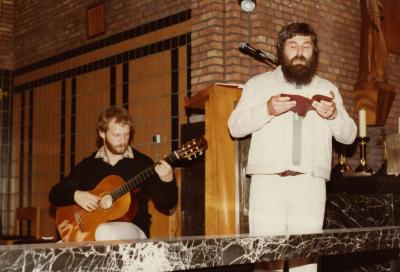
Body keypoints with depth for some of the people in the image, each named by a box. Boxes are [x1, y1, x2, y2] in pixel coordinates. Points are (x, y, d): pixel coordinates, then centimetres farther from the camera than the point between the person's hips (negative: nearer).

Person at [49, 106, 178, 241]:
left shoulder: (143, 162, 2)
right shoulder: (87, 165, 10)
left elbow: (165, 205, 1)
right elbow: (54, 194, 10)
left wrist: (168, 182, -20)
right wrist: (75, 195, -11)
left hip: (133, 228, -2)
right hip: (90, 229, 3)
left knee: (105, 233, -36)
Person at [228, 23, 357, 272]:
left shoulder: (327, 89, 20)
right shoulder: (258, 83, 14)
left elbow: (349, 135, 17)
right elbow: (235, 127, 7)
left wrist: (334, 115, -5)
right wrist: (267, 110, -10)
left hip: (310, 183, 1)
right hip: (268, 181, -1)